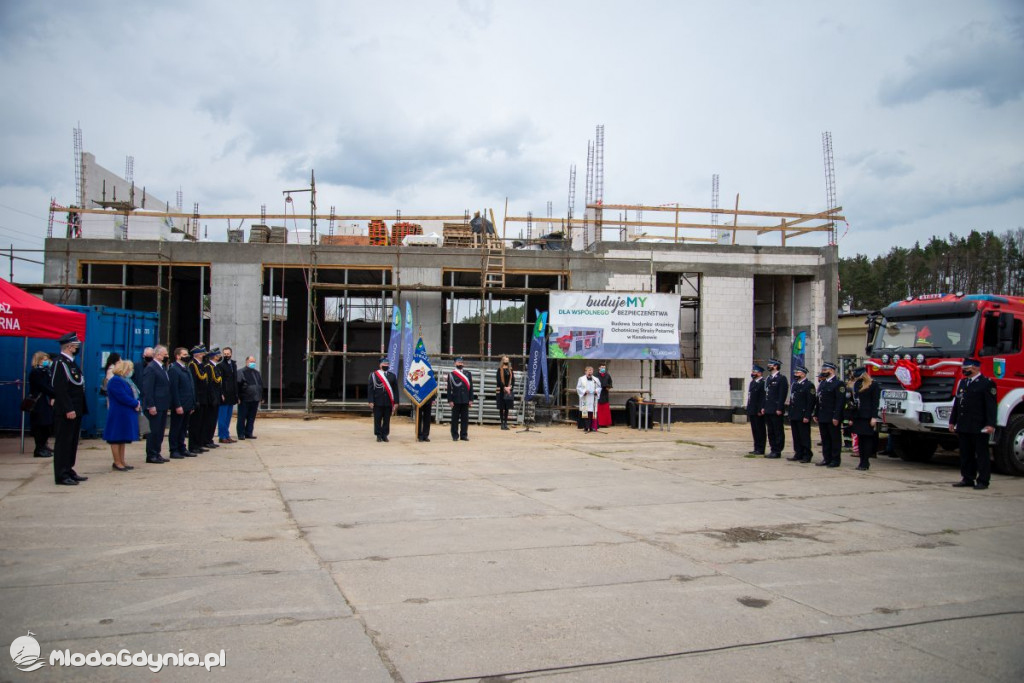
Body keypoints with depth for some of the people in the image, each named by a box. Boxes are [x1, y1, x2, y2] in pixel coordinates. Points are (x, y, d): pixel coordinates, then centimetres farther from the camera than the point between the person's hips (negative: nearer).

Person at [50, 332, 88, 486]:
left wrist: (78, 409, 15)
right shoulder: (60, 362, -14)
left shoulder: (70, 362, 16)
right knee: (63, 442, -3)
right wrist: (68, 409, -23)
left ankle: (68, 471, 24)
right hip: (66, 412, -10)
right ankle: (61, 475, 1)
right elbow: (60, 389, -21)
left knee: (72, 442, 15)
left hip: (75, 410, 10)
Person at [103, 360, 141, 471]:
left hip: (127, 415, 10)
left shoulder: (125, 380, 16)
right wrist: (136, 404, -14)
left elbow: (134, 394, 15)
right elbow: (122, 397, -24)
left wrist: (138, 403, -5)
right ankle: (117, 462, 3)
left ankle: (122, 461, 19)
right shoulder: (115, 381, -16)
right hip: (119, 415, -10)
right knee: (116, 438, -2)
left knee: (122, 438, 13)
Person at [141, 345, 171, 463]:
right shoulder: (150, 368, -13)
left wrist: (168, 404, 15)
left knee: (160, 431, 12)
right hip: (155, 406, -9)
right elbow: (147, 389, -18)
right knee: (154, 431, -3)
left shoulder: (163, 368, 16)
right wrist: (151, 406, -21)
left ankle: (157, 454, 19)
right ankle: (151, 456, 4)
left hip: (163, 406, 9)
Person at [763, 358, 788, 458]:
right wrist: (763, 407, 13)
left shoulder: (781, 378, -8)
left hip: (776, 410, -8)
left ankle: (778, 451, 3)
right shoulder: (767, 378, 16)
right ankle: (773, 449, 17)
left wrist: (779, 409, -17)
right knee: (770, 431, 11)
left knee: (778, 431, -1)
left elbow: (782, 394, -13)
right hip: (768, 410, 8)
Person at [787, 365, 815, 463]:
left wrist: (807, 416, -18)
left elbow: (811, 402, -13)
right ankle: (798, 455, 17)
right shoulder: (795, 384, 16)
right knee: (796, 437, 10)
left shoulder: (809, 385, -8)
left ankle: (807, 456, 4)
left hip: (803, 417, -8)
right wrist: (790, 415, 15)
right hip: (794, 416, 8)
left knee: (804, 436, -2)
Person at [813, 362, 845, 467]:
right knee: (825, 439, 11)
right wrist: (816, 414, 12)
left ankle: (836, 460, 8)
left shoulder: (838, 384, -9)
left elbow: (840, 402, -15)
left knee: (835, 439, 2)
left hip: (832, 418, -8)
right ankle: (827, 459, 18)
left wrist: (836, 417, -19)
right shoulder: (822, 383, 15)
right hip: (822, 417, 8)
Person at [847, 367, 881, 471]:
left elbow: (875, 402, -6)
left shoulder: (873, 386, -2)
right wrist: (851, 418, 12)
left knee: (867, 439, -4)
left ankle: (865, 462, -1)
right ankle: (862, 461, 11)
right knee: (860, 439, 7)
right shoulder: (854, 386, 16)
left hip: (867, 417, -6)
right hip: (857, 417, 6)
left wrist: (874, 417, -12)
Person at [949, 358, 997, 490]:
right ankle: (967, 478, 18)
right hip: (963, 427, 7)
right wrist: (952, 421, 15)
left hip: (979, 428, -7)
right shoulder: (962, 383, 15)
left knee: (981, 454, 1)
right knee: (965, 454, 10)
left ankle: (982, 481, 6)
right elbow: (956, 403, 18)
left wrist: (991, 424, -17)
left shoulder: (987, 383, -6)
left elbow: (991, 406, -11)